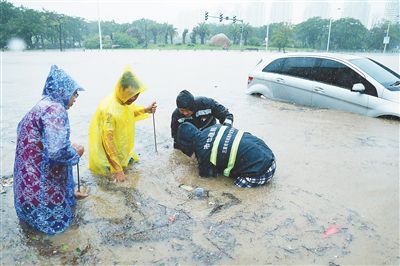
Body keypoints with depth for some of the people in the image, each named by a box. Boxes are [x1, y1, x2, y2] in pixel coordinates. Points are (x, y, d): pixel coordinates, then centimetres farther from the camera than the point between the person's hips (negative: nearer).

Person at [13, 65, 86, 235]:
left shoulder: (43, 105, 8)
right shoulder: (55, 108, -22)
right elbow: (57, 150, -35)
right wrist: (76, 151, -14)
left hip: (32, 173, 9)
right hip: (38, 180, -9)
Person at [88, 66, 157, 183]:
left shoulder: (123, 100, -13)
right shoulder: (110, 110, -37)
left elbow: (130, 111, 12)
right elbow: (108, 140, -34)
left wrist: (145, 110, -8)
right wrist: (118, 170, -32)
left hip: (119, 144, 8)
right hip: (105, 148, -8)